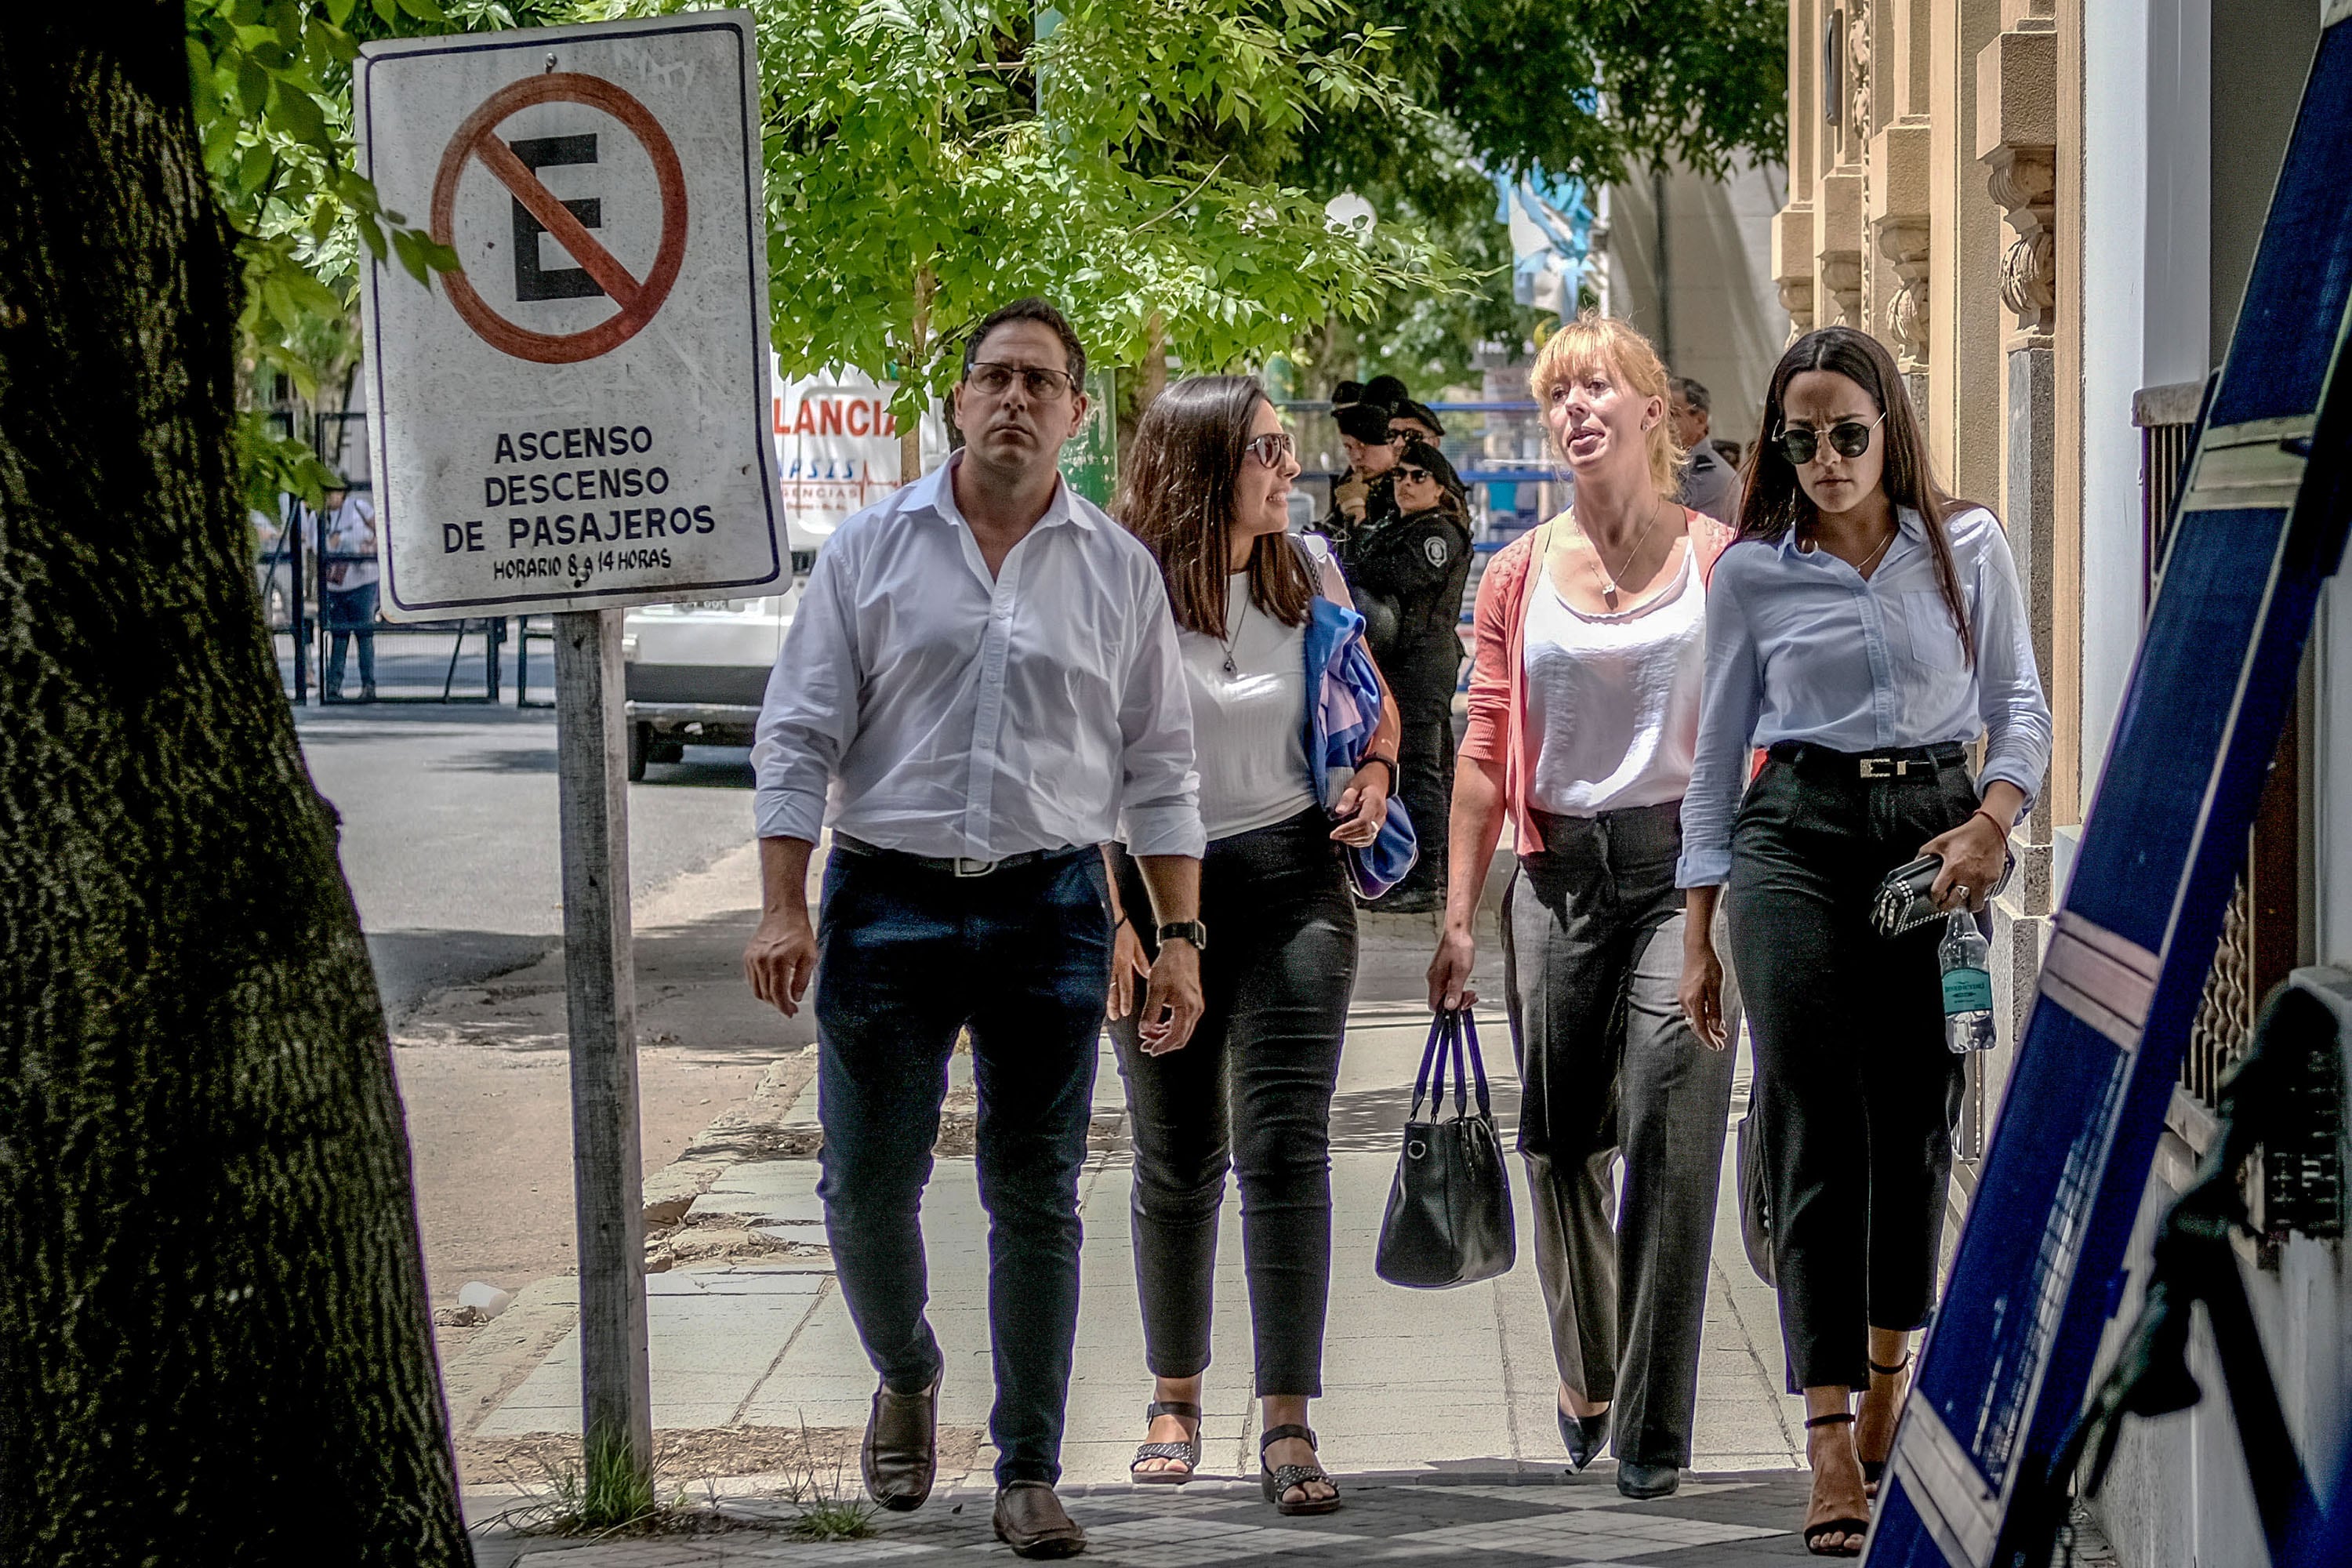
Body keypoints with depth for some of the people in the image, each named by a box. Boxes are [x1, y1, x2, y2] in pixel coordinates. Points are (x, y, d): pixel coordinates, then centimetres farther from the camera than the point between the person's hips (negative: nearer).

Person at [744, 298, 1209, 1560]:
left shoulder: (1119, 572, 7)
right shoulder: (872, 549, 4)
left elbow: (1158, 768, 9)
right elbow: (800, 736, 2)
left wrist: (1180, 937, 2)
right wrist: (785, 908, -6)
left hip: (1051, 910, 1)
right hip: (890, 901, 0)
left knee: (1036, 1201, 3)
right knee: (865, 1187, 1)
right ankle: (906, 1378, 31)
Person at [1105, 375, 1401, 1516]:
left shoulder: (1307, 570, 5)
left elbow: (1375, 700, 20)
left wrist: (1374, 773, -2)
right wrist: (1114, 914, -13)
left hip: (1292, 878, 2)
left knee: (1285, 1143, -9)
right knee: (1179, 1159, 9)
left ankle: (1287, 1423, -9)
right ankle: (1176, 1397, 28)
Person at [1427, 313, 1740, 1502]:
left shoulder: (1717, 558, 1)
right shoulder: (1518, 575, 9)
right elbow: (1486, 751, 9)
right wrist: (1458, 915, 6)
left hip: (1685, 866, -3)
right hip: (1557, 871, 3)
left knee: (1669, 1145, -9)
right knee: (1559, 1142, 10)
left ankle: (1653, 1427, -2)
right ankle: (1585, 1374, 32)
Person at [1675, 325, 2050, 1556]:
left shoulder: (1967, 546, 5)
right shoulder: (1753, 572, 4)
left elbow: (2019, 706, 7)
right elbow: (1719, 752, 8)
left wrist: (1992, 820, -12)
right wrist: (1698, 932, 6)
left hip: (1939, 830, 1)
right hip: (1798, 836, -1)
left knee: (1916, 1118, 6)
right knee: (1815, 1126, -9)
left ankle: (1888, 1368, 29)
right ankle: (1829, 1435, -11)